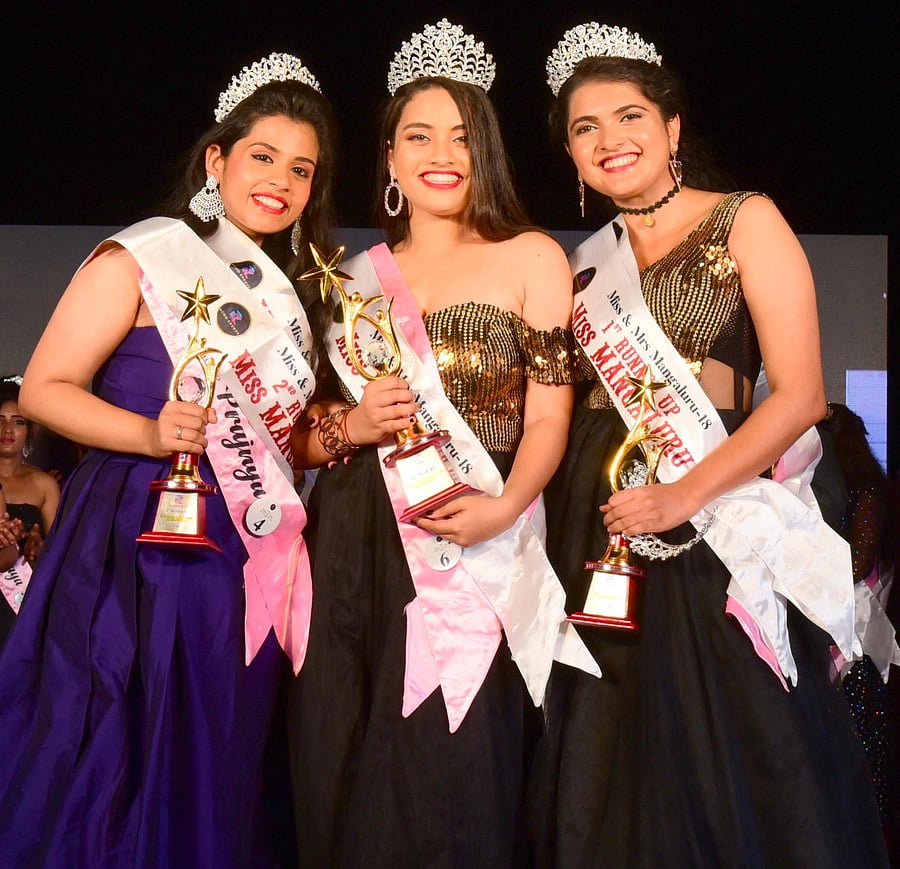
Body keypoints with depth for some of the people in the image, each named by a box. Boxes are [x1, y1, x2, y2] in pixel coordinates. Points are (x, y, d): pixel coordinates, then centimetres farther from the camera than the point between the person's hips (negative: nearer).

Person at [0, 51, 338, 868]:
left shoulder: (292, 293, 14)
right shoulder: (141, 261, -5)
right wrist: (152, 436, -23)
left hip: (247, 566, 6)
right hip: (137, 548, -6)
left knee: (217, 785, 11)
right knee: (113, 778, 0)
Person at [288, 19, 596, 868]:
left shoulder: (531, 258, 5)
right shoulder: (354, 277, 14)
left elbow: (549, 417, -3)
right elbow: (303, 434, 15)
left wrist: (503, 508, -19)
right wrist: (350, 427, -7)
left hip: (476, 558, -3)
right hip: (355, 552, 3)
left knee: (455, 781, -3)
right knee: (350, 785, 4)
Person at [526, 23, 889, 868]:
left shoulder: (745, 221, 1)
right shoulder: (586, 264, 16)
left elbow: (799, 394, -8)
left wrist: (684, 495, -17)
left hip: (709, 526, -4)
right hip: (593, 530, 5)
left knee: (728, 761, 1)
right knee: (608, 779, 9)